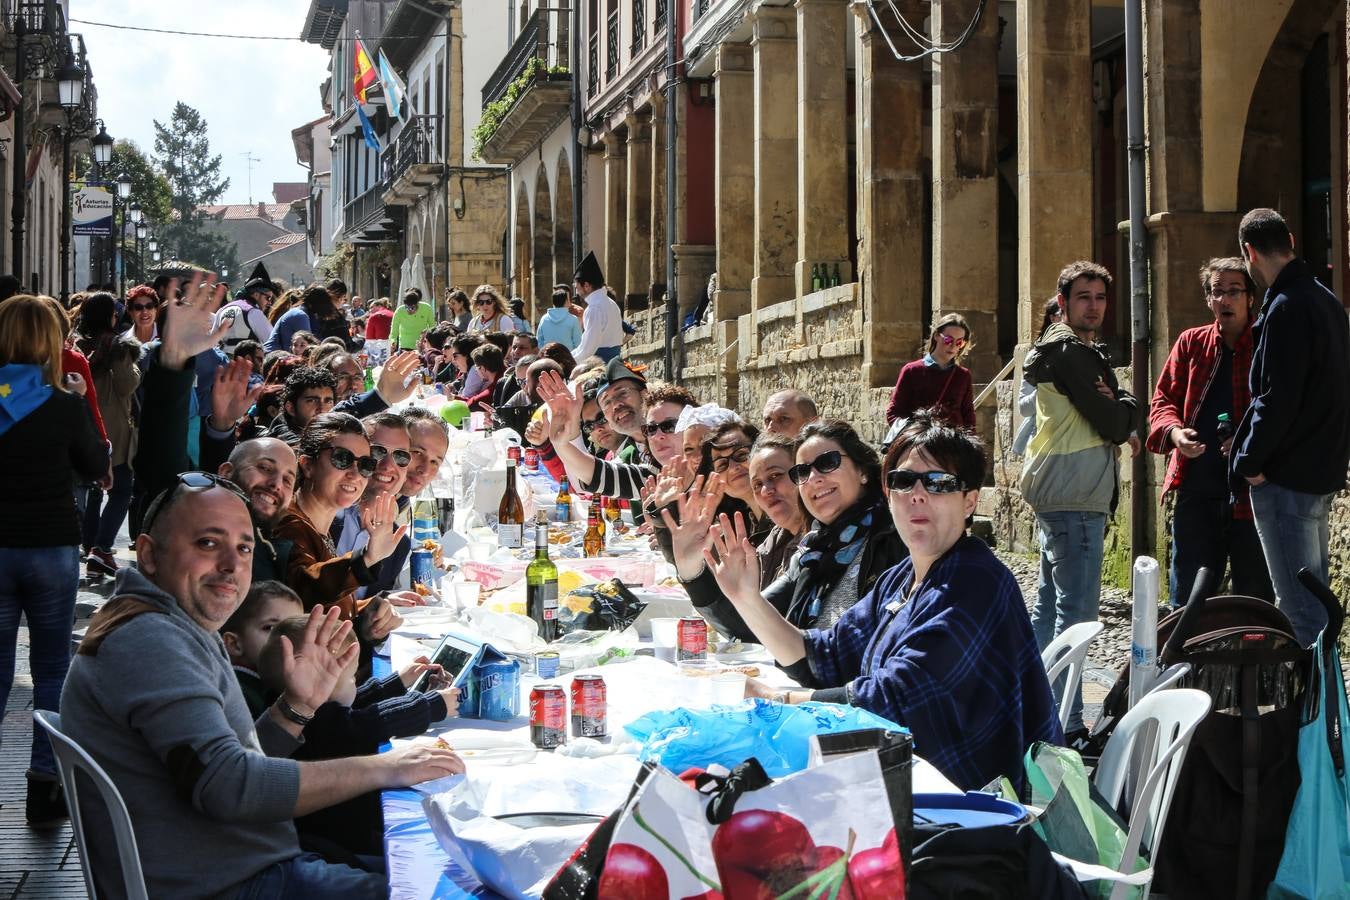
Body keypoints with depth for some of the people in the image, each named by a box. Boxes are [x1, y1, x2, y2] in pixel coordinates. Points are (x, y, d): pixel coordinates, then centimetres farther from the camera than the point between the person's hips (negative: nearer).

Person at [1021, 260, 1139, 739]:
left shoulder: (1087, 351, 21)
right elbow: (1112, 423, -17)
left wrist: (1120, 412, -6)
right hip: (1074, 497, -11)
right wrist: (1123, 415, 3)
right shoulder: (1069, 351, -13)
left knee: (1050, 603, 15)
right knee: (1077, 606, -12)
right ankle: (1066, 724, -12)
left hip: (1057, 493, 11)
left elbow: (1128, 405, 15)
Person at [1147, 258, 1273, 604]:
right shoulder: (1191, 343, 11)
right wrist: (1174, 431, -8)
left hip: (1251, 492, -2)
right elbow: (1163, 398, 14)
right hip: (1196, 488, 3)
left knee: (1255, 595, 5)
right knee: (1186, 594, 6)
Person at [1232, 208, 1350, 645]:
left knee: (1300, 606, -6)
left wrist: (1249, 460, -10)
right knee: (1314, 599, 17)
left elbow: (1276, 397, -22)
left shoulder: (1285, 307, -17)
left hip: (1286, 477, -10)